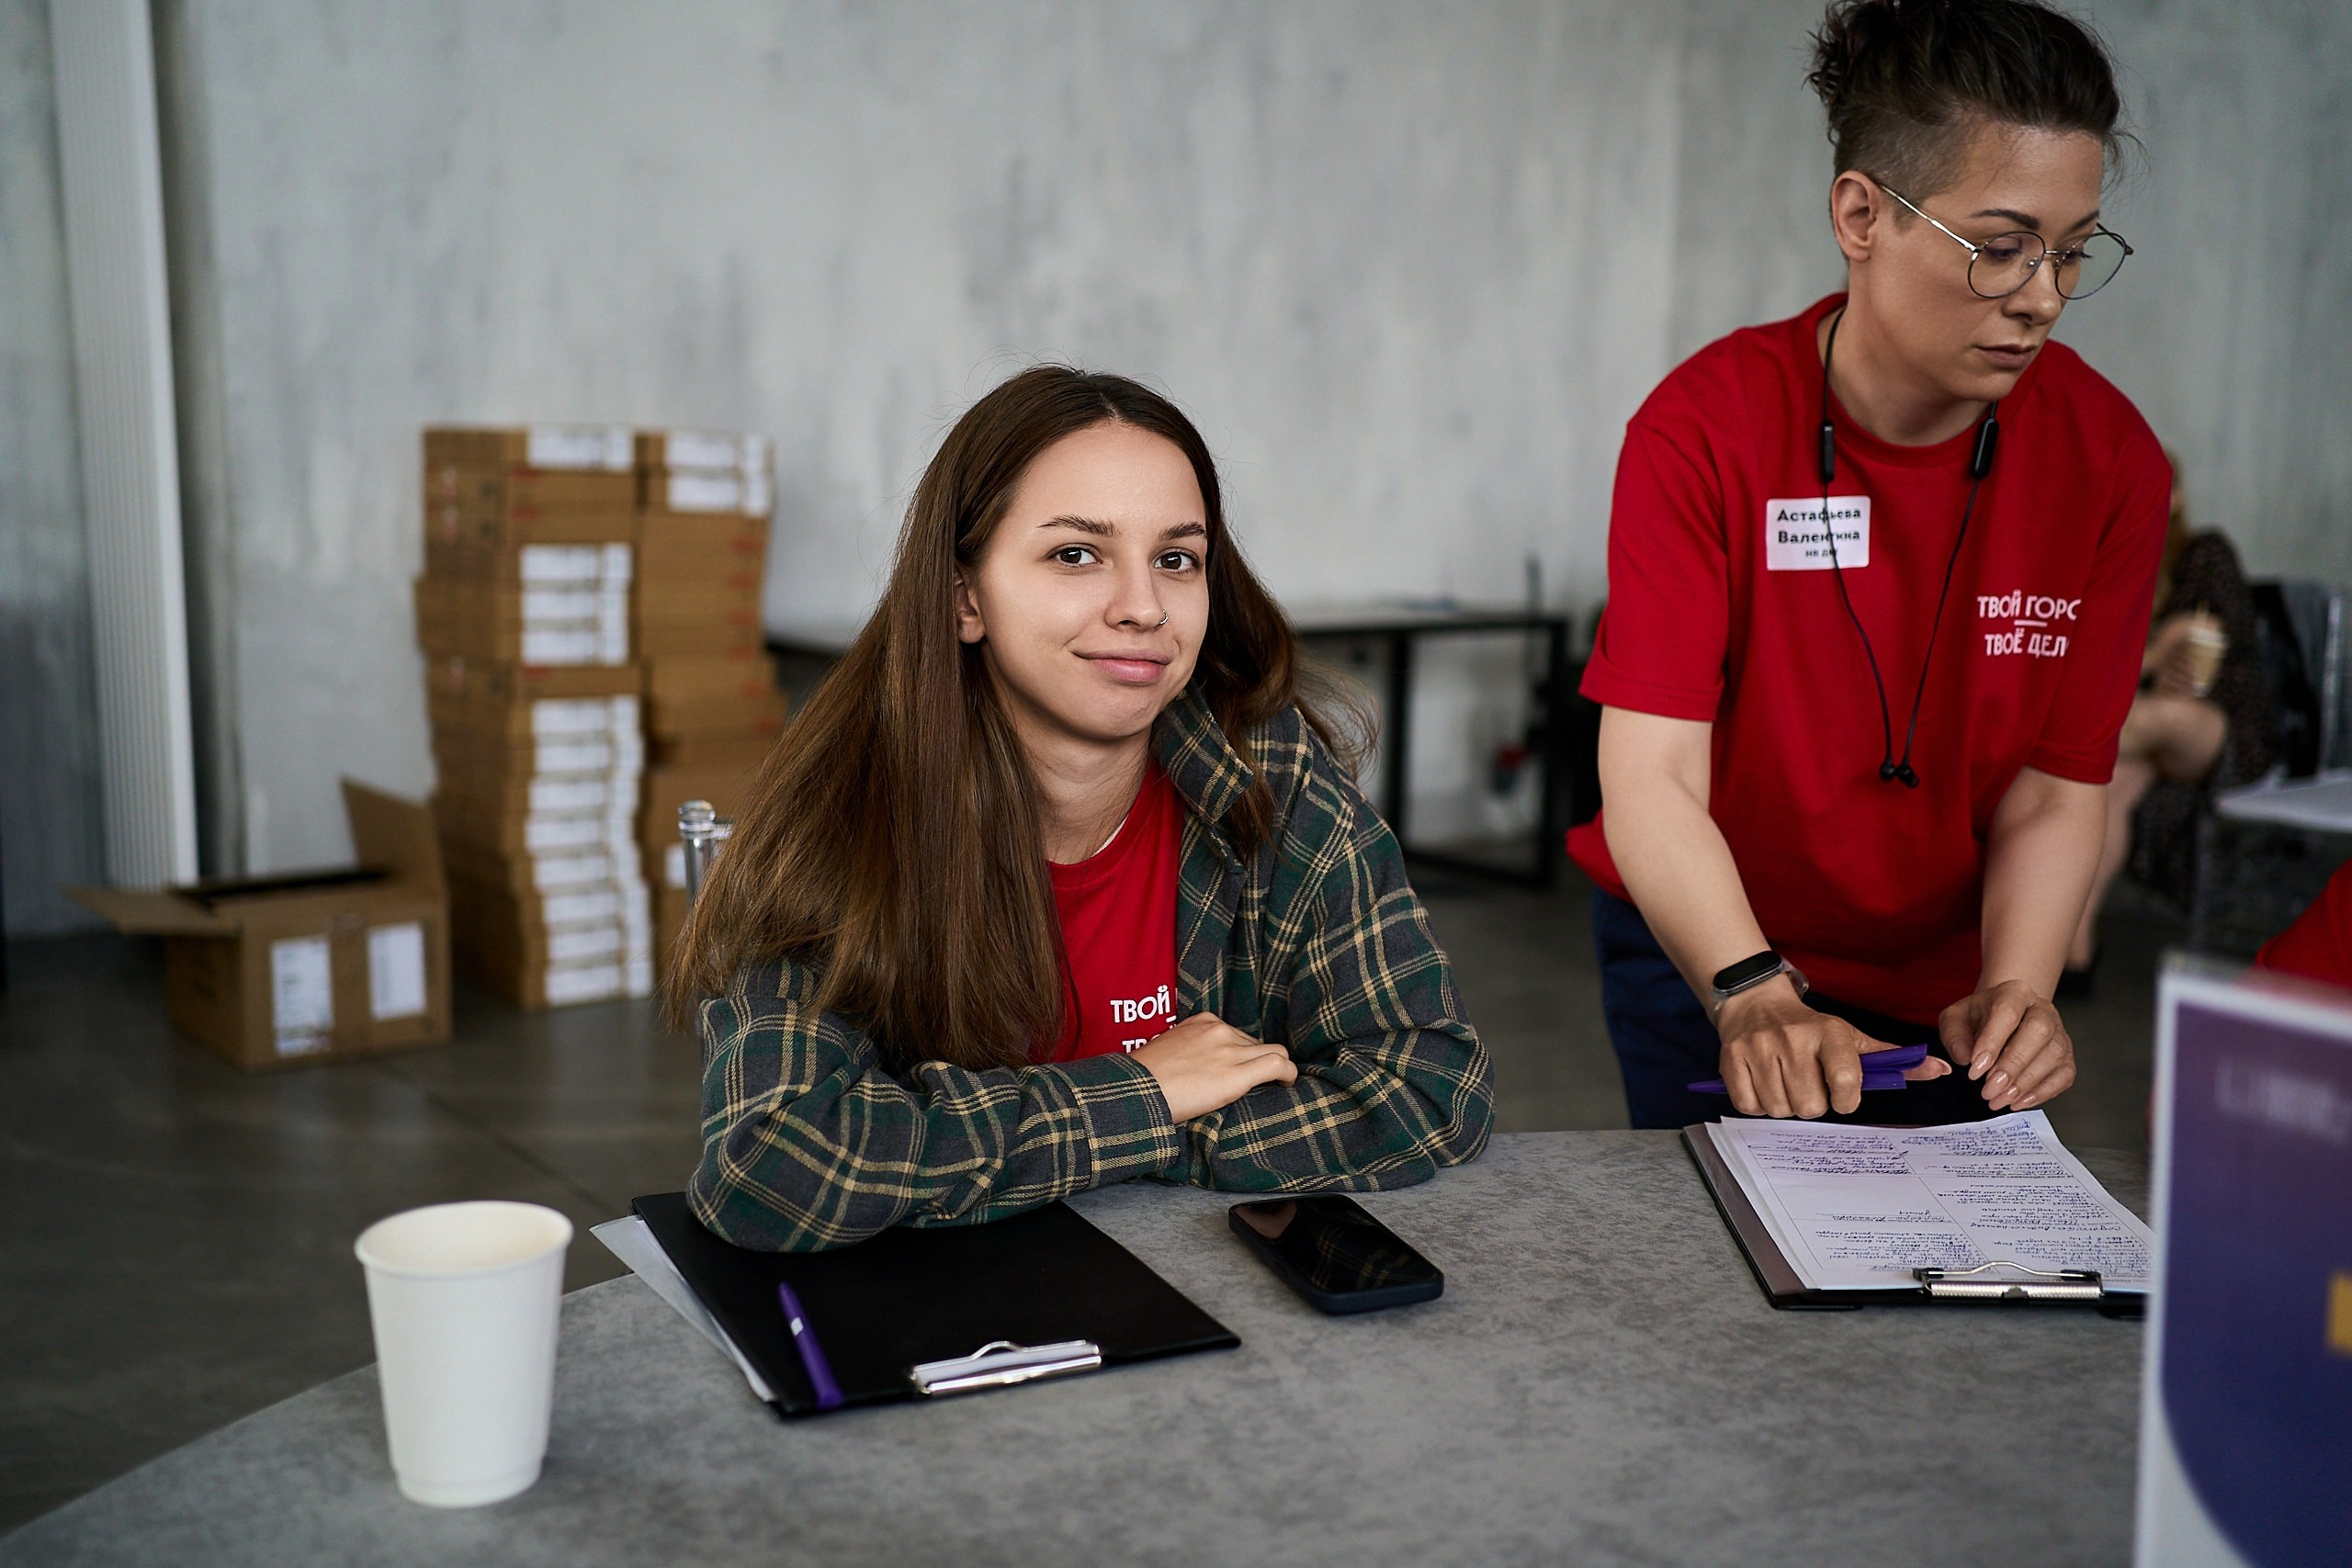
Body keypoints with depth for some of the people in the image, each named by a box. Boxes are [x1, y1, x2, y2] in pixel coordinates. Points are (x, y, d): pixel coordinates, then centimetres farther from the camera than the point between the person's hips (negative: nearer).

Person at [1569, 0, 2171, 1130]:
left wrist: (2012, 992, -27)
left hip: (1947, 984, 2)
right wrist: (1751, 996, -40)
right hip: (1703, 959, -2)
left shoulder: (2110, 462, -13)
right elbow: (1653, 779, -26)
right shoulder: (1703, 431, -21)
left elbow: (2055, 790, -10)